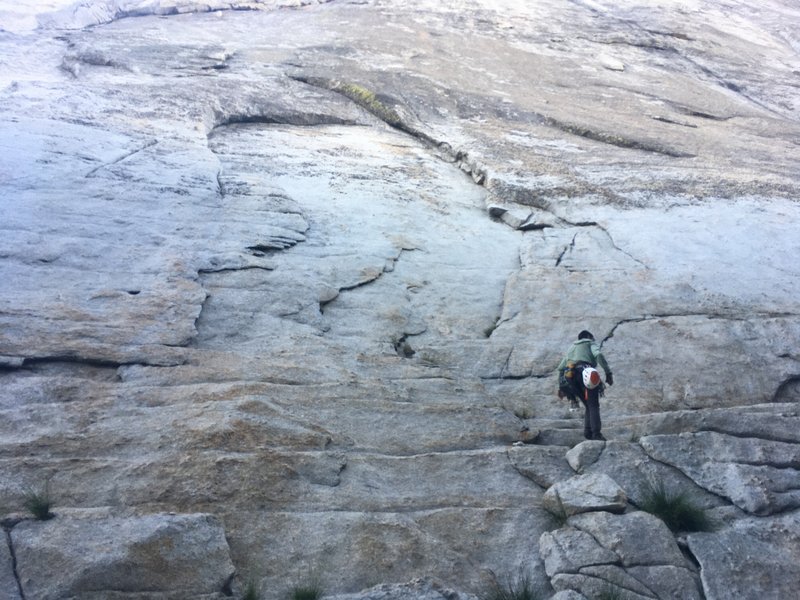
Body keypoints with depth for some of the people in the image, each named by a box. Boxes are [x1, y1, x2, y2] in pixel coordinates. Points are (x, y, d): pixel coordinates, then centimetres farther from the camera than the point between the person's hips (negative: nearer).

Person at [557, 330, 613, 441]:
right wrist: (608, 373, -11)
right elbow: (599, 355, -7)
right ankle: (596, 433, -18)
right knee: (594, 405, -4)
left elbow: (561, 368, 29)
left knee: (588, 406, 16)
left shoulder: (571, 348, 36)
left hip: (571, 378, 5)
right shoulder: (591, 344, 19)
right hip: (587, 375, -5)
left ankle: (588, 432, 1)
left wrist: (561, 387, 27)